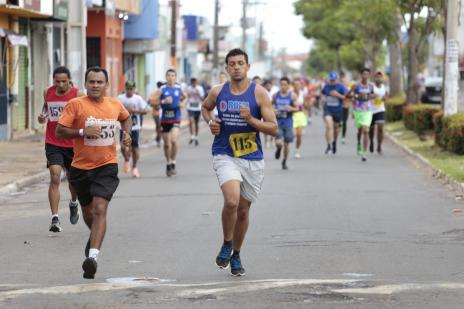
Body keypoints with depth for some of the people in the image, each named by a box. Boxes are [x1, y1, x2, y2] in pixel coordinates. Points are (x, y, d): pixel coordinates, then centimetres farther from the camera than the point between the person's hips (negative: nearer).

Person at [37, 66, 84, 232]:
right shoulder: (48, 92, 2)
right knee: (55, 178, -15)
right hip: (53, 144, 1)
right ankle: (55, 219, -17)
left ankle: (73, 203, 49)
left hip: (73, 144, -1)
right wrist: (43, 116, 1)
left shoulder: (77, 95, -9)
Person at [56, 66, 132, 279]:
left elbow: (126, 118, 27)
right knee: (88, 212, 18)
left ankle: (93, 255, -27)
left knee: (99, 209, -19)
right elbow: (59, 131, -10)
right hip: (81, 167, 1)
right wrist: (83, 132, -23)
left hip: (107, 167, 0)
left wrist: (126, 133, 8)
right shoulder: (75, 104, -7)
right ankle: (95, 236, 51)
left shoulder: (115, 104, 4)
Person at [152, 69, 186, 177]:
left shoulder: (179, 88, 4)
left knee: (173, 140, -20)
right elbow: (154, 103, -4)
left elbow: (184, 97, 25)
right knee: (167, 144, 8)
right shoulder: (162, 90, -1)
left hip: (176, 119, -1)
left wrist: (182, 103, 6)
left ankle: (173, 163, -7)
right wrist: (163, 101, -20)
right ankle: (168, 164, 26)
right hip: (165, 120, 1)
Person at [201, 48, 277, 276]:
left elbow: (273, 128, -6)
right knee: (232, 201, -24)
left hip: (252, 159, 1)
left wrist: (251, 120, -21)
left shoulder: (259, 93, -5)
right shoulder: (218, 92, 1)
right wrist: (210, 122, 3)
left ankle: (236, 256, 32)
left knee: (243, 210, 11)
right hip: (225, 155, -1)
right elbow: (205, 107, 24)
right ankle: (226, 244, 0)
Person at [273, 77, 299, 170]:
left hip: (288, 123, 0)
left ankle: (284, 162, 29)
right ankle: (278, 148, 23)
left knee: (287, 144, 8)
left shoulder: (292, 96, -4)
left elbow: (298, 109, -3)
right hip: (278, 122, 0)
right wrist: (272, 110, -8)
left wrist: (291, 109, -23)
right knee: (279, 142, -15)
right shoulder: (276, 95, 0)